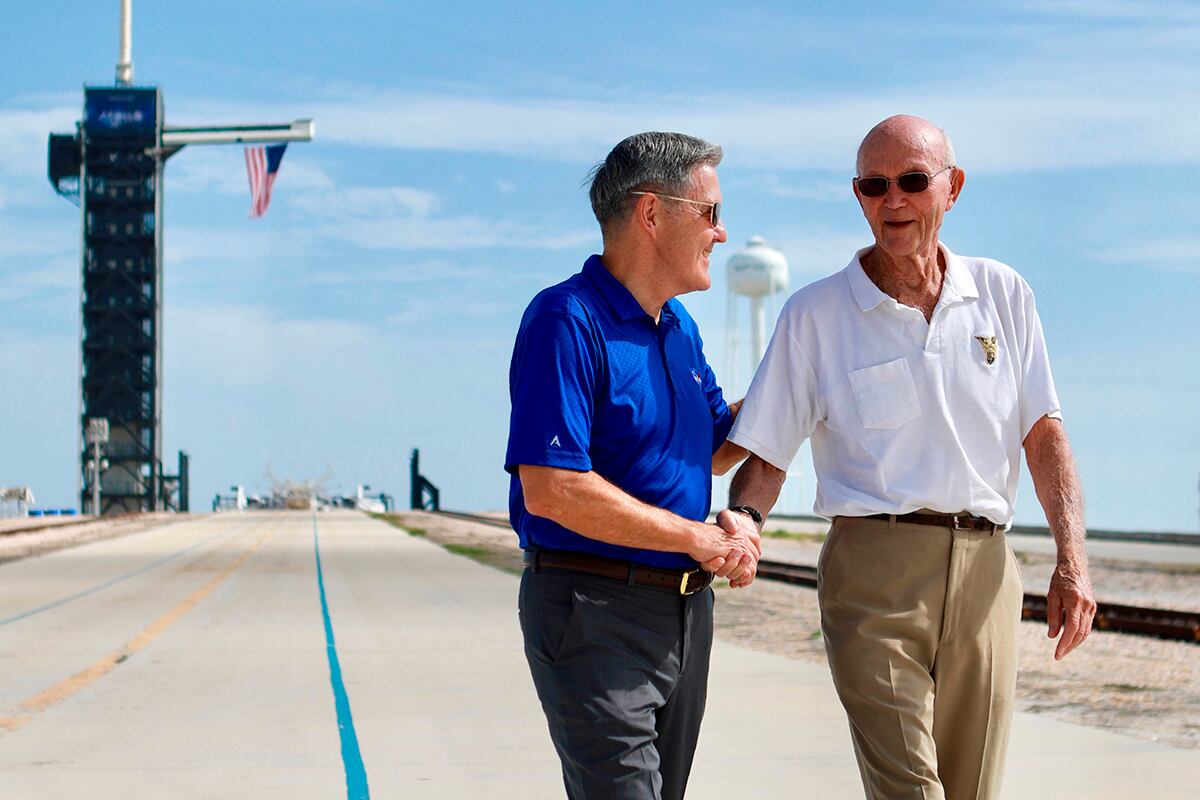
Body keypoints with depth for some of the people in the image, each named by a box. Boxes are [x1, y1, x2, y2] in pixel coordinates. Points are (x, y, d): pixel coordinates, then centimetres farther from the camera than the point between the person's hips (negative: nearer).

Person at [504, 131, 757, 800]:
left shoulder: (679, 326, 14)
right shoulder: (567, 321, -15)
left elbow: (719, 446, 27)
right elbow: (550, 489, -24)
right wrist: (699, 538, -16)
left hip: (686, 609, 9)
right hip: (595, 612, -9)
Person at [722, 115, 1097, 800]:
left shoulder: (1003, 294, 12)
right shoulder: (815, 313, 5)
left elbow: (1044, 434, 12)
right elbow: (765, 457, 3)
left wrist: (1074, 562, 1)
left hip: (985, 569, 3)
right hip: (874, 567, -3)